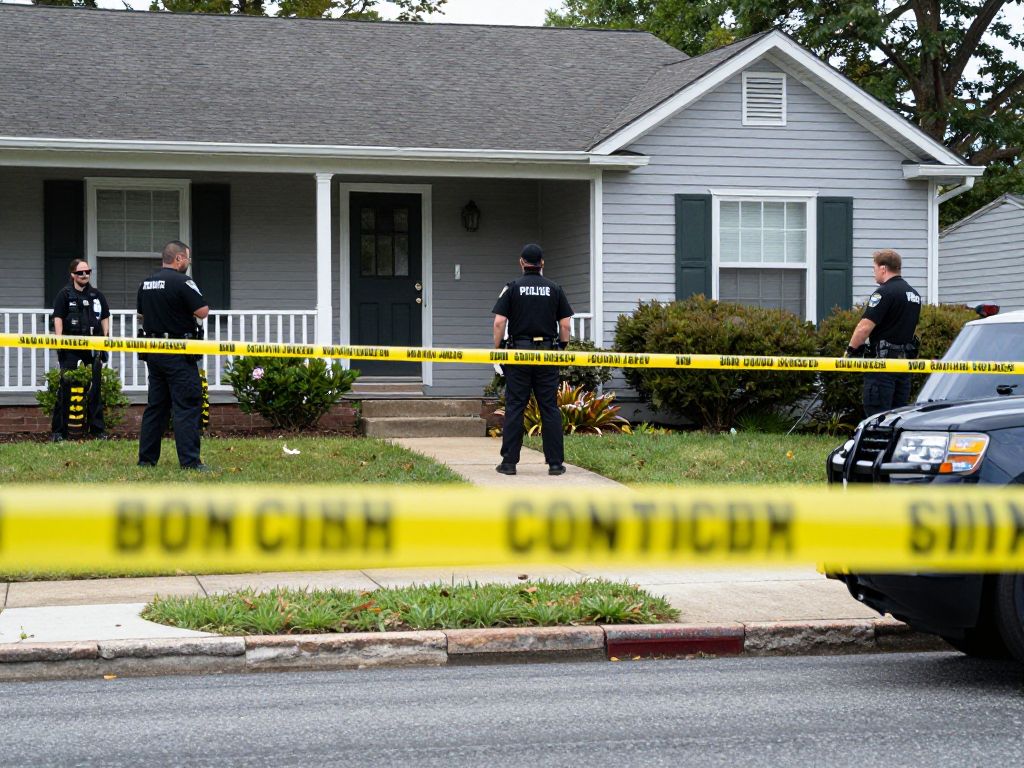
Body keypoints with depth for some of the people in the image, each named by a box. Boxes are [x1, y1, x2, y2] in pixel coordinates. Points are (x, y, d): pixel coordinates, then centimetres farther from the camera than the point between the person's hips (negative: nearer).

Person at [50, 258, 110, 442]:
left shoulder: (97, 295, 14)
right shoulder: (64, 294, 1)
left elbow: (105, 317, 18)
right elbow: (58, 318, -5)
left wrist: (106, 337, 9)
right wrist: (59, 339, -16)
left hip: (93, 348, 4)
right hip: (71, 349, -4)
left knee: (95, 389, 7)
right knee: (65, 389, -2)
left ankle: (97, 429, 14)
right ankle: (58, 431, 1)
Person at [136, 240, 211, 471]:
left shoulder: (146, 283, 11)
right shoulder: (181, 281, -14)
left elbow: (141, 315, 22)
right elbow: (203, 312, -17)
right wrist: (188, 308, 2)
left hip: (153, 351, 8)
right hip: (179, 354, -8)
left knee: (156, 404, 14)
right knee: (187, 405, -7)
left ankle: (146, 458, 16)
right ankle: (190, 461, -11)